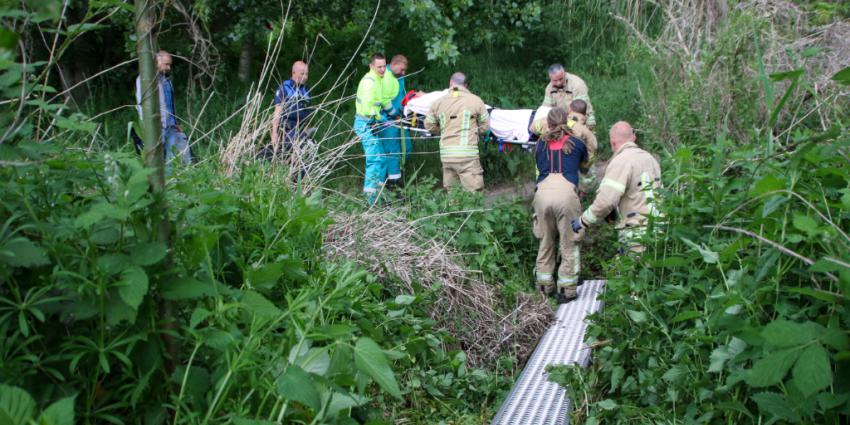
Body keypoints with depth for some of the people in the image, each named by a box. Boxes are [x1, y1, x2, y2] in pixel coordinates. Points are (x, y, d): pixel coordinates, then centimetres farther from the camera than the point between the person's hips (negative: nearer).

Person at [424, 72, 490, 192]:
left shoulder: (438, 102, 8)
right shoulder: (476, 100, 1)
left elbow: (429, 126, 15)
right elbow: (485, 127, 6)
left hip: (446, 155, 4)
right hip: (468, 155, -3)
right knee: (474, 192, -3)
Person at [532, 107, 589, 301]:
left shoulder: (541, 144, 20)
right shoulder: (577, 143, 18)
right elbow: (585, 166, 37)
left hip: (543, 191, 2)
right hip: (566, 192, -2)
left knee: (546, 242, 16)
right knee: (569, 243, 7)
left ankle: (544, 285, 22)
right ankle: (567, 289, 8)